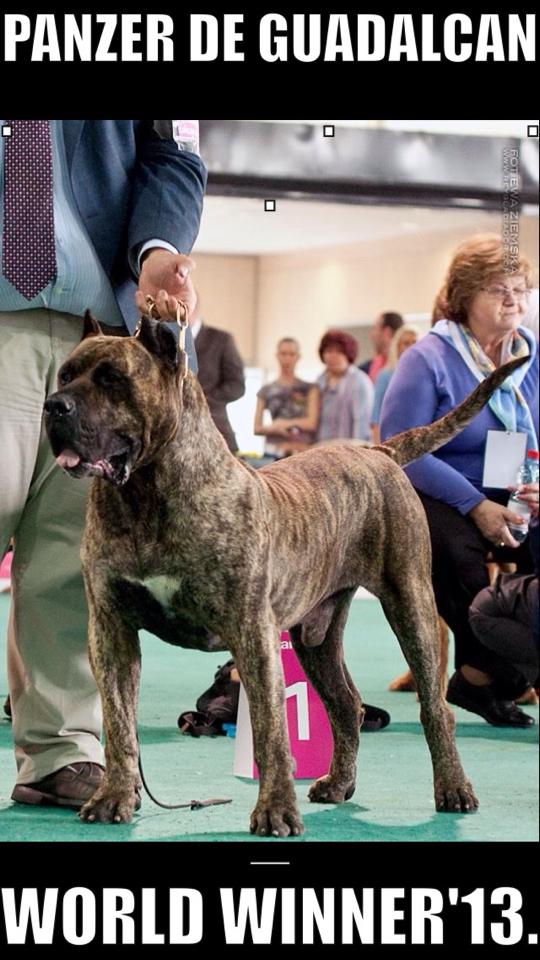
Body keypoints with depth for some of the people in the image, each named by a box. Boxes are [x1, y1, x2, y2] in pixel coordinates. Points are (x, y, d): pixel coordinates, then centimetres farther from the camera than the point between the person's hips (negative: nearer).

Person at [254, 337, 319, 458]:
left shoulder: (309, 389, 12)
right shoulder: (266, 390, 14)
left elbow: (311, 423, 1)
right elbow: (256, 429, 10)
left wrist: (278, 424, 0)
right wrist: (275, 429, -10)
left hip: (302, 453, -1)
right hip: (274, 452, 1)